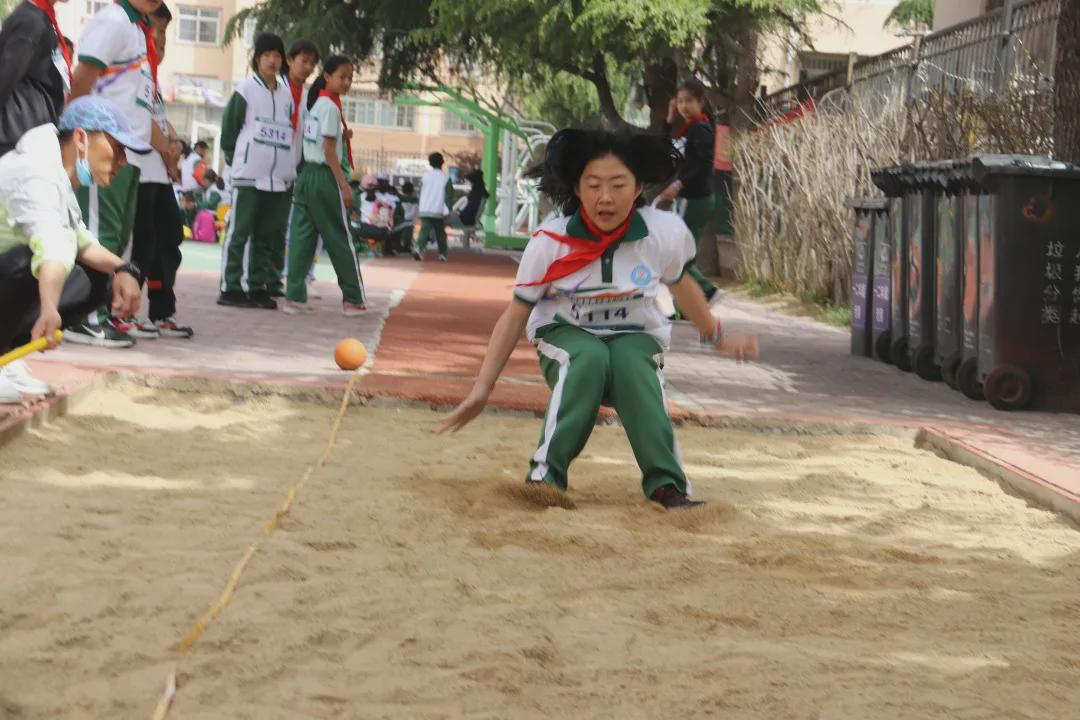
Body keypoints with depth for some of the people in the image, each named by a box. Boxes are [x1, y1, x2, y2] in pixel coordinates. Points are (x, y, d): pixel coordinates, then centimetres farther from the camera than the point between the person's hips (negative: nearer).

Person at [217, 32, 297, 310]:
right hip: (249, 174, -5)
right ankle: (230, 288, -3)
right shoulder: (246, 90, 0)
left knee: (269, 235, 6)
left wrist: (292, 165, 10)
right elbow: (229, 130, 2)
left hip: (281, 177, 5)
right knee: (239, 232, -5)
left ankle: (258, 286, 12)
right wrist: (236, 160, 0)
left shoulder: (288, 94, 14)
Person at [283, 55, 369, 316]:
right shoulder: (331, 107, -13)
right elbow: (329, 151, -16)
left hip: (307, 174, 8)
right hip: (326, 176, -8)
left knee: (302, 236, 3)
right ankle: (353, 299, 8)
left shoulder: (315, 103, 14)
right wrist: (344, 185, -16)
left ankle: (294, 296, 0)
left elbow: (321, 141, 14)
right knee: (340, 239, 1)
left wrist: (342, 135, 5)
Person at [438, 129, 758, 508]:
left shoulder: (665, 233, -14)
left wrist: (719, 339, 21)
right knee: (589, 357, -36)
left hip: (635, 336, 1)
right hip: (565, 334, -1)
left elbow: (682, 285, 9)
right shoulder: (549, 242, -17)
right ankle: (547, 473, -34)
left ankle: (666, 483, -33)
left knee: (631, 362, -35)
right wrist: (482, 389, -11)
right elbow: (515, 316, -8)